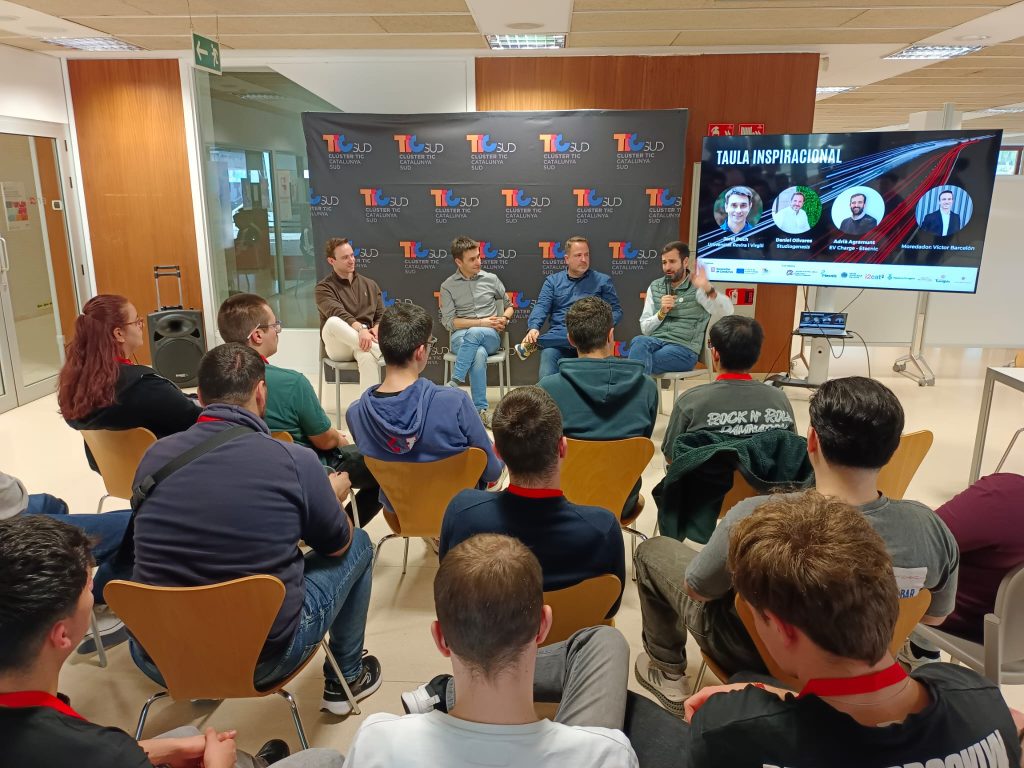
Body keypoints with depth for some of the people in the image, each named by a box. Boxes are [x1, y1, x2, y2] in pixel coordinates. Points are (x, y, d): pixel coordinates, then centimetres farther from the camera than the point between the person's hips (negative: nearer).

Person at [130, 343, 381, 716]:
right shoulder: (296, 461, -17)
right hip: (261, 659, -4)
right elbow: (337, 545, 1)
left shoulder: (154, 455, -5)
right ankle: (345, 678, 32)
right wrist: (333, 495, 22)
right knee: (359, 544, 16)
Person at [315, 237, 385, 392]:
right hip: (338, 346, -2)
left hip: (365, 339, 2)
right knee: (333, 322, -37)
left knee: (368, 357, -37)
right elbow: (338, 313, -17)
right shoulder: (324, 288, 3)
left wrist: (375, 329, -11)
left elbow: (381, 315, 14)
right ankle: (377, 349, -35)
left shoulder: (370, 285, 17)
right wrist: (360, 329, -35)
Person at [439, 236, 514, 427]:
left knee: (474, 334, -38)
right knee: (479, 353, -38)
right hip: (460, 336, -1)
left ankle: (454, 383, -33)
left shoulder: (491, 279, 11)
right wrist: (481, 322, -10)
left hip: (491, 337, 1)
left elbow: (509, 305, 23)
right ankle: (480, 409, -35)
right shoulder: (448, 286, 6)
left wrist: (504, 318, -1)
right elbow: (449, 322, -2)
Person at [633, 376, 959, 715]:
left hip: (755, 659, -4)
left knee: (654, 550, 17)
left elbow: (697, 590, -18)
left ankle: (667, 673, 32)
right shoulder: (930, 528, -27)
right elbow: (934, 616, -5)